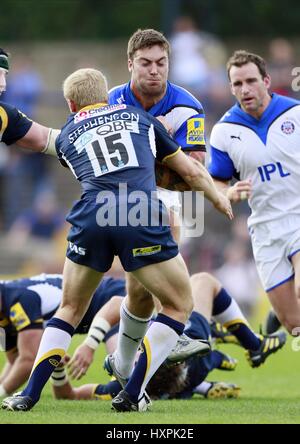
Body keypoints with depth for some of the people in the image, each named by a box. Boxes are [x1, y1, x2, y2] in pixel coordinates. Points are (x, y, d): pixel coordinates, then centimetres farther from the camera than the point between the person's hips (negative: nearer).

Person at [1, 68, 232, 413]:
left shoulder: (66, 136, 24)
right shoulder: (138, 117, 24)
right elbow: (191, 172, 30)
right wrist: (219, 199, 48)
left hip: (90, 219, 2)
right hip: (142, 218, -2)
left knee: (70, 309, 22)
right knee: (179, 305, 15)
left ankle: (30, 395, 13)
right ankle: (131, 394, 6)